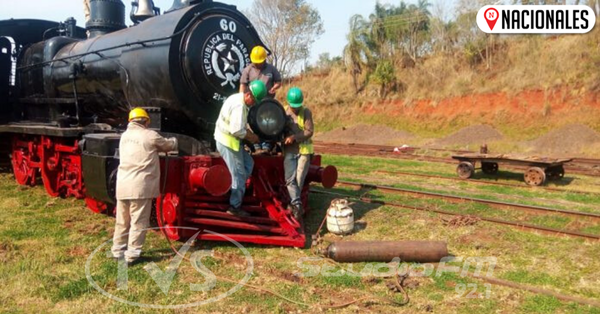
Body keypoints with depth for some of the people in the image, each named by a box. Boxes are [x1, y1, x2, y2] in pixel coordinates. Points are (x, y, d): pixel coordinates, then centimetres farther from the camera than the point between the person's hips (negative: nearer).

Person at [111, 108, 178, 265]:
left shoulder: (125, 135, 15)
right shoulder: (149, 135, -5)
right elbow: (169, 145, 9)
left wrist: (159, 146, 27)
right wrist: (174, 140, 30)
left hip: (122, 185, 7)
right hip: (140, 186, -7)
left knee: (122, 221, 16)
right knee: (138, 222, -1)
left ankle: (118, 250, 25)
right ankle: (132, 254, 0)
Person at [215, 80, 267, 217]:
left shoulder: (238, 99, 10)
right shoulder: (239, 105, -23)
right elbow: (237, 130, -27)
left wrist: (249, 135, 5)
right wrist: (251, 136, -11)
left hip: (229, 140, 10)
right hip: (228, 142, -10)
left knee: (248, 163, 17)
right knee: (239, 174, -1)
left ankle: (236, 190, 20)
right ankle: (235, 208, 8)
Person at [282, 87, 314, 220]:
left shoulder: (306, 112, -2)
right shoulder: (283, 112, 4)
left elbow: (309, 131, -10)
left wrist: (294, 137, -21)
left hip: (304, 150, -2)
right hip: (289, 151, 2)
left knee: (299, 179, 0)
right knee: (290, 178, -12)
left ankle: (294, 203, 15)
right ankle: (297, 204, -16)